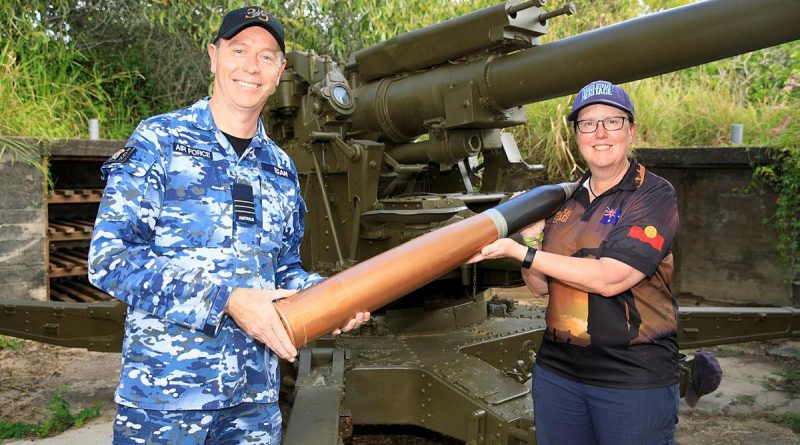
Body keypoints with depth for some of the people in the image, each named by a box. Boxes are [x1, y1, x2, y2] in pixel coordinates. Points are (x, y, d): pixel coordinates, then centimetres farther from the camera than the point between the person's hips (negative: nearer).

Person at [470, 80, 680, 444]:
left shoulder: (655, 195, -9)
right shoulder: (565, 199, 7)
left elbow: (608, 279, -21)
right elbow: (540, 286, 9)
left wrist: (519, 251, -20)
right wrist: (531, 238, -9)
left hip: (634, 378, -5)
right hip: (557, 370, 5)